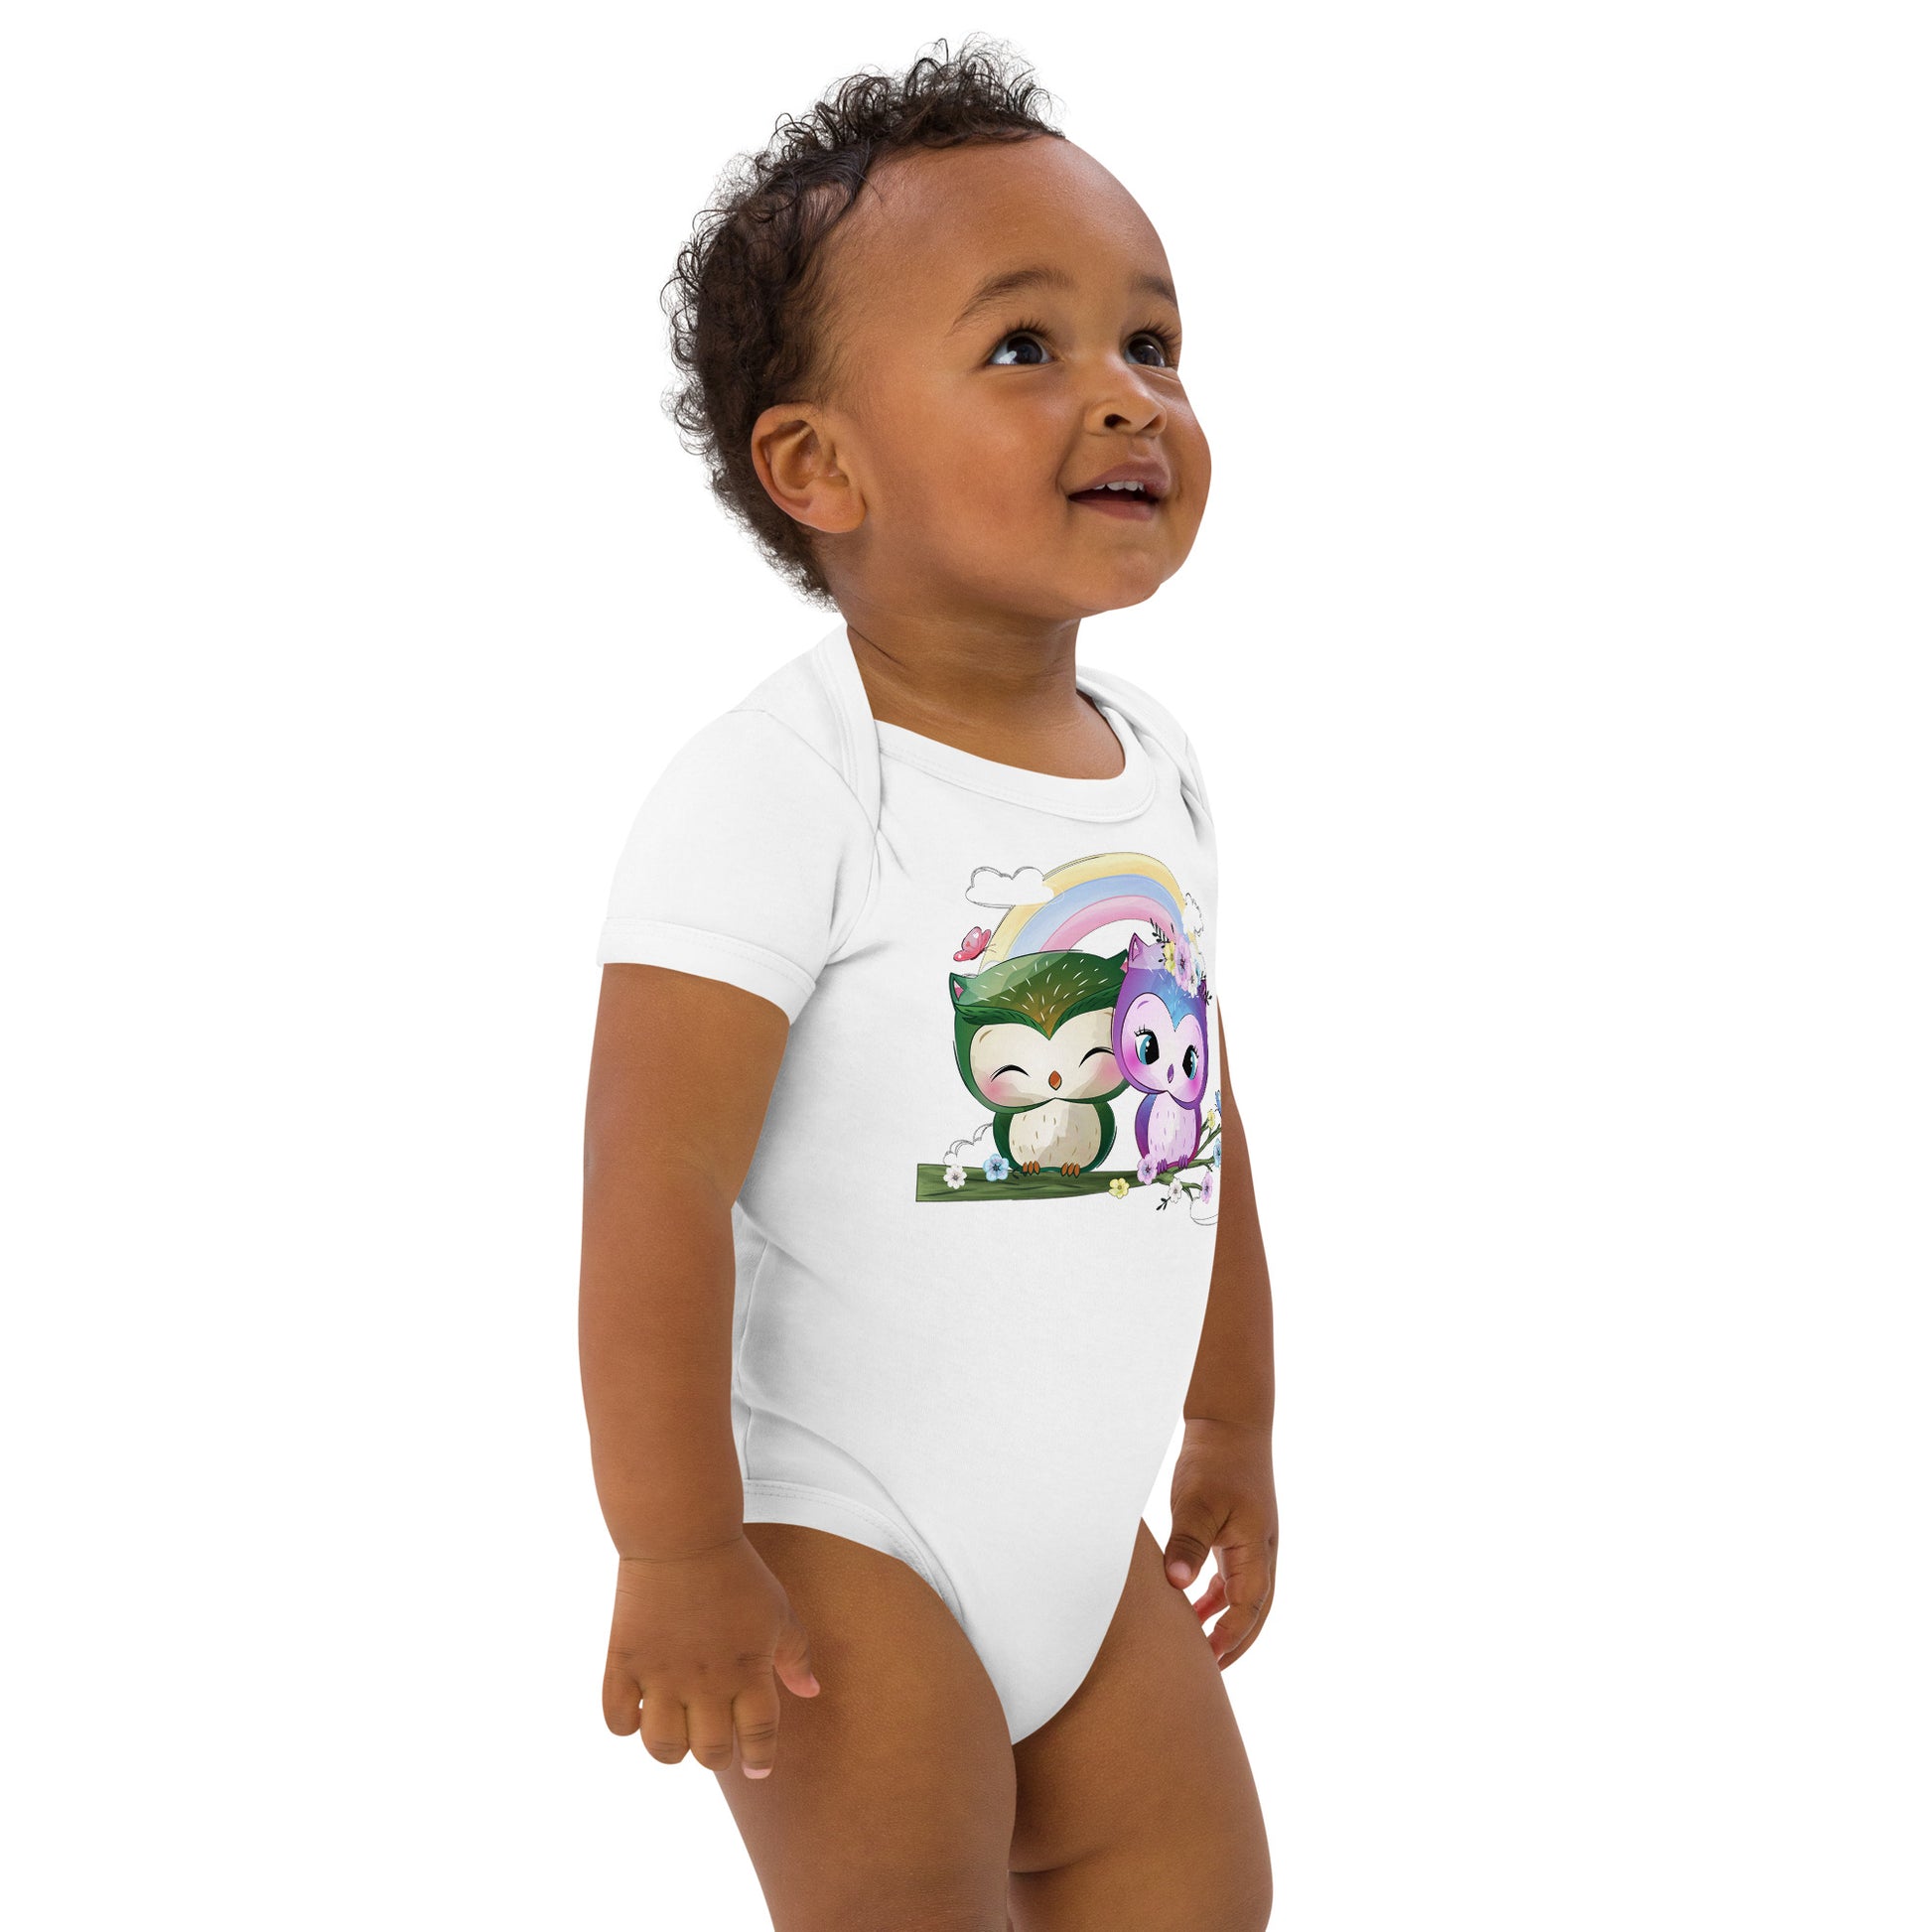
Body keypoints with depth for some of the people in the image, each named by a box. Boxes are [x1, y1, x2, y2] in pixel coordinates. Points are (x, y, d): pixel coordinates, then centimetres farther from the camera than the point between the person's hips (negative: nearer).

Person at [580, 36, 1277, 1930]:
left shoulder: (1154, 772, 4)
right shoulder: (778, 788, -20)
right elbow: (655, 1184, -23)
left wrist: (1231, 1435, 23)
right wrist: (674, 1555, -22)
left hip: (1083, 1533, 8)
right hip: (840, 1543, -7)